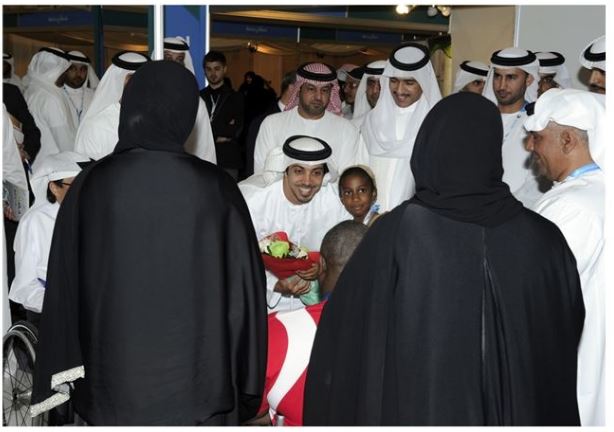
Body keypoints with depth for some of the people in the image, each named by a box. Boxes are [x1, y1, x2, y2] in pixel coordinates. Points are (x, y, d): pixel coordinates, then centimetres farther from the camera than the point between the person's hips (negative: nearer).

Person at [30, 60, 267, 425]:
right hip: (199, 385, -1)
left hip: (115, 385, 1)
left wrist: (66, 382, 11)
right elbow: (245, 288, -5)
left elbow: (65, 290, -1)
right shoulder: (216, 187, -9)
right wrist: (248, 387, 7)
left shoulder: (92, 185, -7)